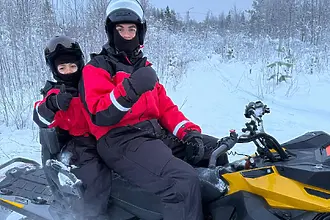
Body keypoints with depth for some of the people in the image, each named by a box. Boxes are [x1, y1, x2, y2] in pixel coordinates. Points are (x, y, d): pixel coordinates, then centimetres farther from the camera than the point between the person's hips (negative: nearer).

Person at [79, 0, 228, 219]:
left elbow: (165, 106, 17)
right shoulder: (97, 68, 2)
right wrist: (128, 90, -29)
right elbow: (100, 116, -14)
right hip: (121, 141, -8)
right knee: (185, 180, -31)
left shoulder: (144, 66, 23)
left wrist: (188, 131, 1)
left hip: (158, 134, 8)